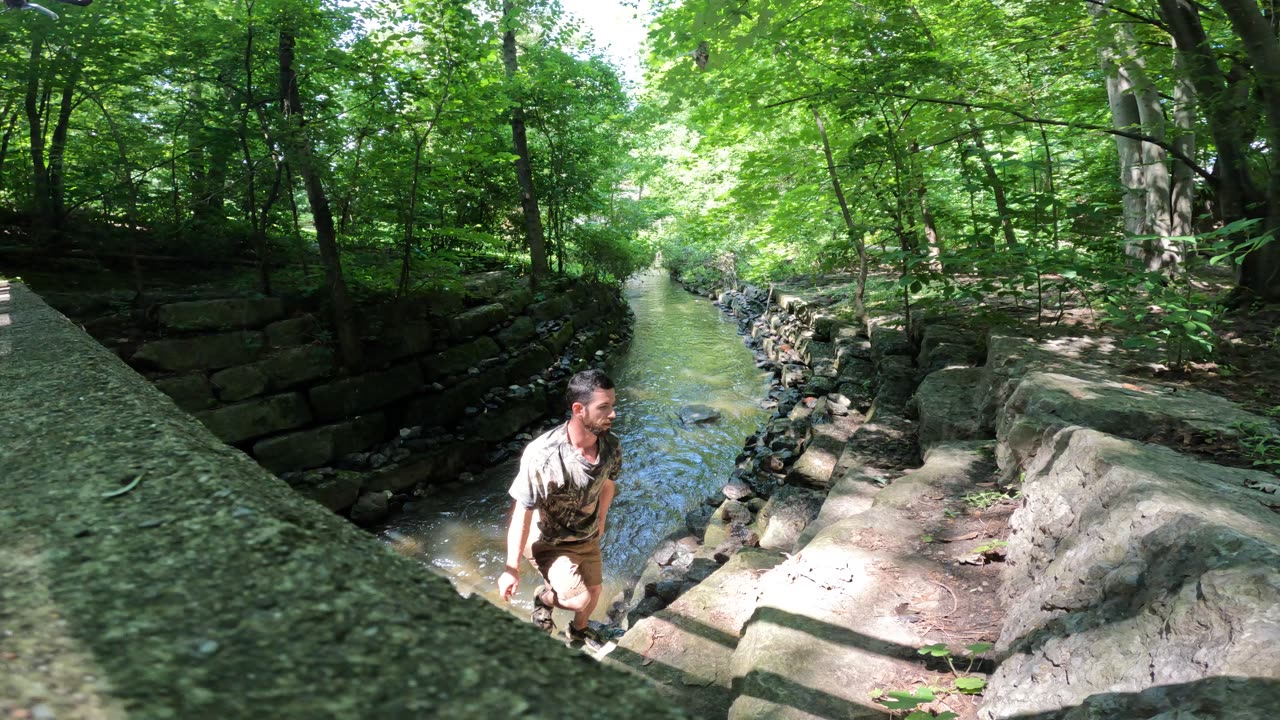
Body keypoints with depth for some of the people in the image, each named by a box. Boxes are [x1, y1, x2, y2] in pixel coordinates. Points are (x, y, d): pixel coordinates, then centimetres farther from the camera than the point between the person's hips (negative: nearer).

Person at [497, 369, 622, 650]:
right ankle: (545, 598, 19)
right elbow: (522, 512, -27)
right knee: (579, 599, -16)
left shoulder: (611, 446, -19)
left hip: (587, 536, 6)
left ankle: (579, 630, 55)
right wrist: (512, 568, -20)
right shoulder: (542, 455, -37)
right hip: (547, 540, -6)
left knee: (593, 590, 21)